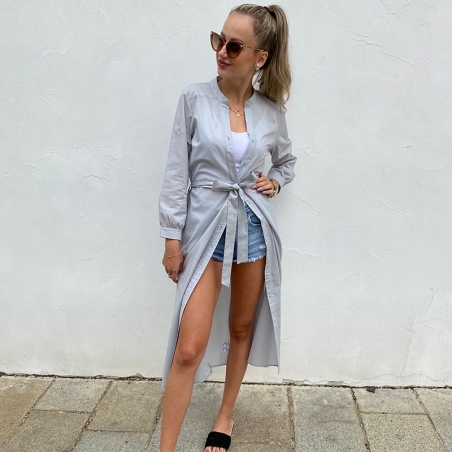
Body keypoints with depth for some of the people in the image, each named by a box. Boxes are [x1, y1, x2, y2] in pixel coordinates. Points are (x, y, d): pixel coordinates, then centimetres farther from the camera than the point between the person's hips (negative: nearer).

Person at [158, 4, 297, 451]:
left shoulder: (271, 110, 2)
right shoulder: (195, 99, -6)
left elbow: (286, 159, 22)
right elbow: (177, 172, -5)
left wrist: (275, 182, 1)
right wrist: (172, 238, -5)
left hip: (253, 227, 3)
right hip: (206, 229, -3)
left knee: (242, 329, 15)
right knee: (189, 348, -7)